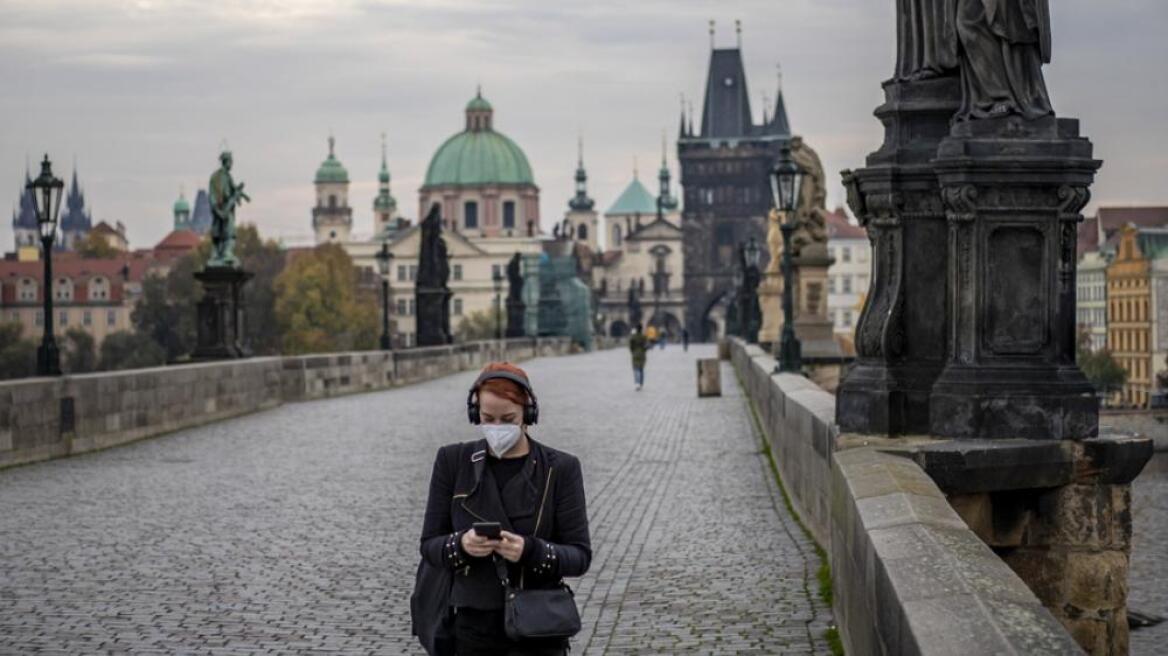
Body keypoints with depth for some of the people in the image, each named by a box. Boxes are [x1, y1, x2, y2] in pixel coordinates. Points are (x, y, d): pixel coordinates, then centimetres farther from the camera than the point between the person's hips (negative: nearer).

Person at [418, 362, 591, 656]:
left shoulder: (560, 468, -4)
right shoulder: (453, 461, 1)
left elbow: (580, 555, -5)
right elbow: (430, 544, 3)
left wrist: (531, 551, -25)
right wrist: (460, 545, -19)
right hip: (475, 625, 3)